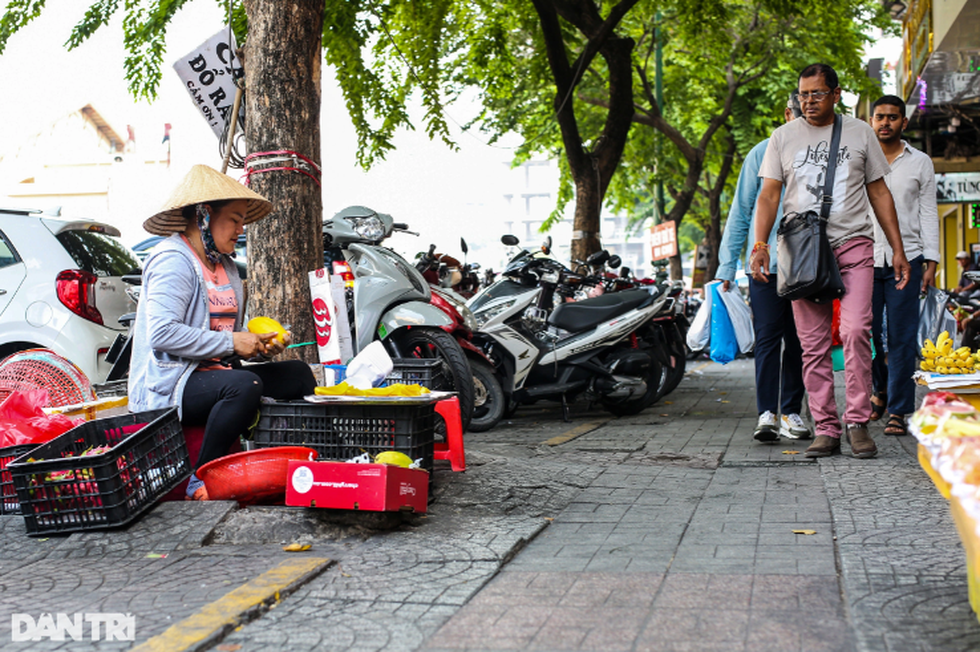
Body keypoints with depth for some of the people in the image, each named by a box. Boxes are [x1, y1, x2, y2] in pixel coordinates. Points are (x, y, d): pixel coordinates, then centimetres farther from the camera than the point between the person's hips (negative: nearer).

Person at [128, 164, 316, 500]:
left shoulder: (225, 265, 19)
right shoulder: (173, 260, -11)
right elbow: (162, 334, -24)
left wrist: (259, 344, 2)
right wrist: (230, 343, -22)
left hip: (213, 371, 10)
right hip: (168, 386, -10)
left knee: (298, 373, 0)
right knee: (244, 385, -35)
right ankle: (200, 482, -24)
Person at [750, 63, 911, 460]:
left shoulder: (859, 133, 12)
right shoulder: (783, 137, 12)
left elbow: (879, 192, 15)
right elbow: (769, 194, 7)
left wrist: (898, 249, 10)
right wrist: (760, 243, -8)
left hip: (853, 244, -1)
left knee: (855, 331, -16)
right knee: (813, 344, -1)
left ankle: (858, 422, -8)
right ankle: (825, 429, 4)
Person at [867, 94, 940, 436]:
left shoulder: (921, 163, 9)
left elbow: (928, 213, 9)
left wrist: (931, 260, 0)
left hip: (906, 258, -1)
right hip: (864, 258, 1)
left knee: (902, 337, -4)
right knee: (866, 332, 3)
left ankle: (898, 411, 2)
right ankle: (880, 390, 29)